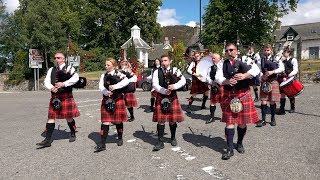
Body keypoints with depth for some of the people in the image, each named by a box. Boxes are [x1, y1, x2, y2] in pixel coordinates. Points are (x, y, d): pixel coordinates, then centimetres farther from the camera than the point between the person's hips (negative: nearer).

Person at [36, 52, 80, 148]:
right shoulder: (51, 70, 13)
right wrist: (51, 88, -17)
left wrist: (64, 84, -23)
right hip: (54, 97, 4)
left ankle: (73, 134, 30)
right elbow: (46, 81, 4)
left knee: (69, 117, 6)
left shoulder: (69, 68, 0)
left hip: (66, 96, -4)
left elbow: (76, 78, -17)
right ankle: (47, 140, 7)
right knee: (51, 117, 2)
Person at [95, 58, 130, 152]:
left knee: (118, 121, 10)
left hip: (117, 100, -2)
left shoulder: (119, 74, -3)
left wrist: (115, 86, -32)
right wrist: (107, 92, -26)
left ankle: (120, 138, 32)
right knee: (105, 122, -1)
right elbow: (101, 86, -7)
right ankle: (102, 144, 1)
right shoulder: (103, 75, 8)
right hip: (106, 101, 2)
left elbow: (126, 81, -24)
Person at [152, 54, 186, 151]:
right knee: (161, 120, 0)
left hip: (172, 97, 1)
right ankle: (160, 142, 8)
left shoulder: (175, 70, 2)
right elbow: (155, 84, -8)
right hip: (161, 97, 0)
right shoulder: (157, 72, 1)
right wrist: (164, 91, -22)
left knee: (173, 120, 8)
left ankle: (173, 138, 31)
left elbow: (183, 80, -8)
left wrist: (174, 86, -23)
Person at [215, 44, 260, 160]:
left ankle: (240, 143, 33)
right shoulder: (223, 64, 7)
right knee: (229, 122, 1)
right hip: (228, 95, 1)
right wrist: (227, 81, -24)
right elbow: (218, 77, -5)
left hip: (243, 94, 0)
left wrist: (244, 75, -30)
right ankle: (230, 149, 9)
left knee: (242, 122, 9)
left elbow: (256, 70, -14)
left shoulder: (244, 61, 1)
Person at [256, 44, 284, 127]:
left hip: (273, 82, -1)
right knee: (263, 100, -1)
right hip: (264, 82, 1)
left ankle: (273, 119, 20)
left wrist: (272, 72, -23)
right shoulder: (261, 60, 6)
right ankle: (263, 120, 4)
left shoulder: (276, 59, 2)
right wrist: (262, 76, -18)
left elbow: (282, 68, -10)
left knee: (272, 101, 5)